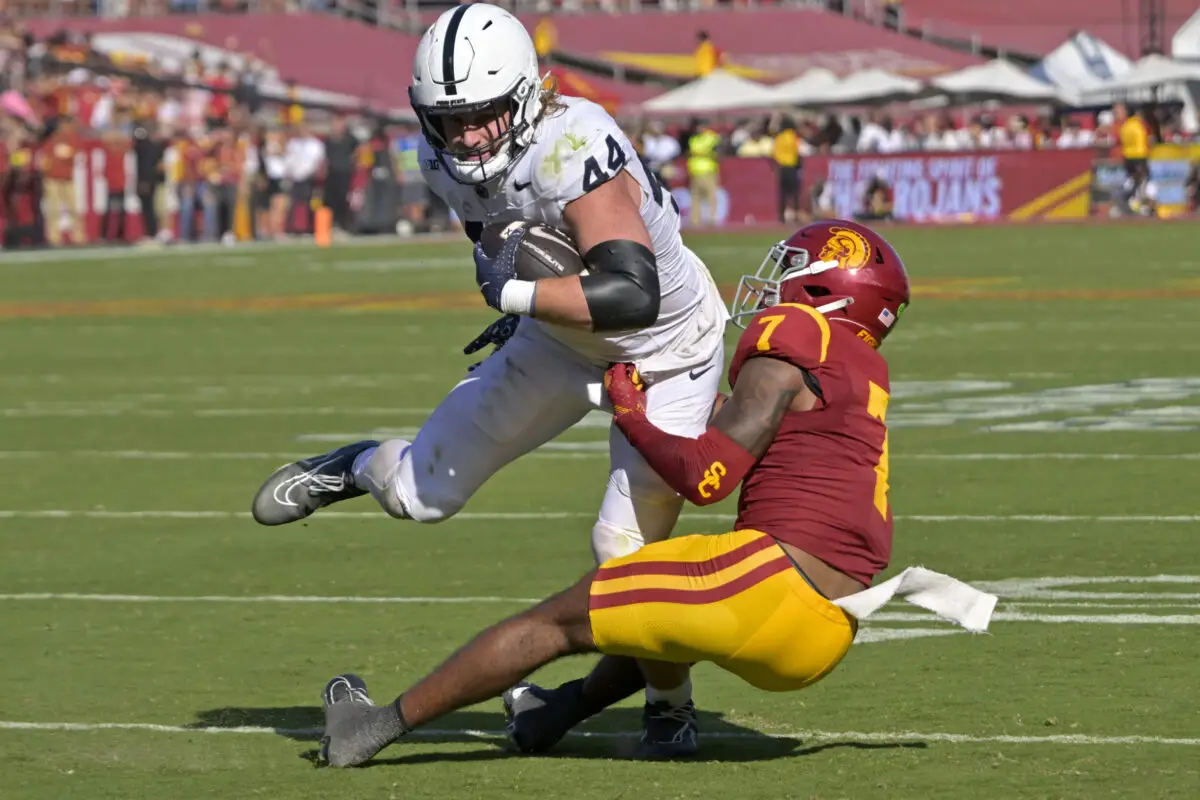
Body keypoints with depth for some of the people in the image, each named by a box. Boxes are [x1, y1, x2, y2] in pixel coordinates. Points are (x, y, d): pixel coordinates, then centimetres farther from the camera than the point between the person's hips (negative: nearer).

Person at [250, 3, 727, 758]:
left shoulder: (572, 151, -40)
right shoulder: (449, 161, -16)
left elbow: (632, 296, -48)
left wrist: (514, 294, -39)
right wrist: (521, 309, 10)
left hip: (665, 352, -6)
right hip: (563, 337, 6)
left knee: (628, 549, -10)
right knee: (425, 491, 6)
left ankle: (668, 701, 17)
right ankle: (357, 470, 42)